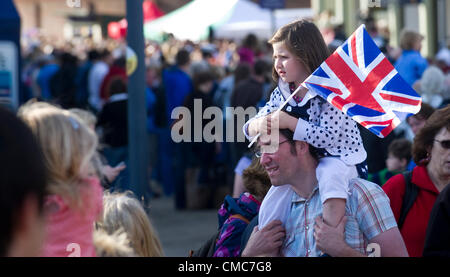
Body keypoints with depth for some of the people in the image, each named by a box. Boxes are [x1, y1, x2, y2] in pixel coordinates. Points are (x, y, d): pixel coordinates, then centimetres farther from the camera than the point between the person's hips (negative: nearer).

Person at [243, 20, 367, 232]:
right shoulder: (282, 93, 2)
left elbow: (327, 137, -29)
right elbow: (249, 128, 3)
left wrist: (289, 122, -34)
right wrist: (259, 125, -23)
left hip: (342, 160, -7)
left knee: (329, 173, -40)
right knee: (270, 209, -6)